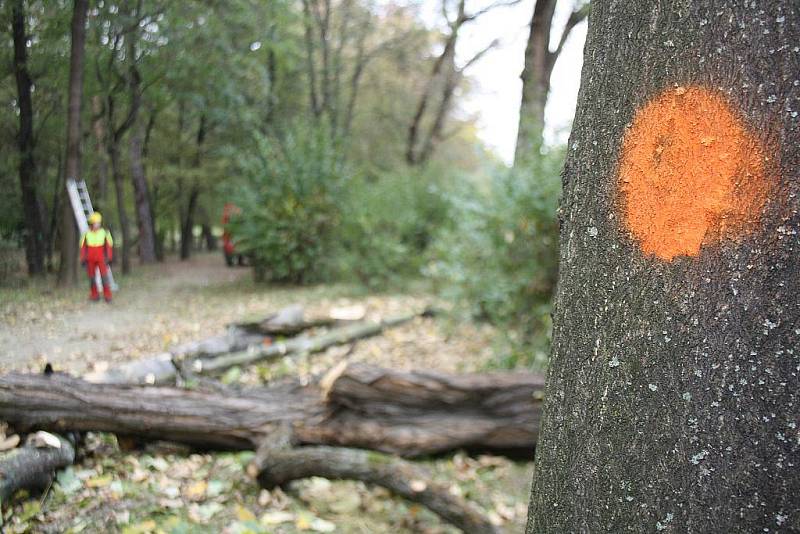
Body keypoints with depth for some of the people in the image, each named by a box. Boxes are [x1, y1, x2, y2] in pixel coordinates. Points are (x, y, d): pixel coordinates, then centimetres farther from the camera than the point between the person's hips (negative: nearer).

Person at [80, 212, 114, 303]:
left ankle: (107, 295, -3)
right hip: (90, 260, 2)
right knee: (91, 277, 6)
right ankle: (94, 295, 17)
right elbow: (83, 247, 8)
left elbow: (109, 246, 5)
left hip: (101, 259, -2)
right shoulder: (86, 234, 1)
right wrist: (83, 259, 6)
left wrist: (109, 258, 3)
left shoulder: (105, 233, 0)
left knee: (104, 276, -8)